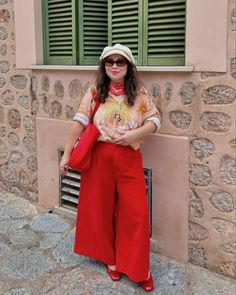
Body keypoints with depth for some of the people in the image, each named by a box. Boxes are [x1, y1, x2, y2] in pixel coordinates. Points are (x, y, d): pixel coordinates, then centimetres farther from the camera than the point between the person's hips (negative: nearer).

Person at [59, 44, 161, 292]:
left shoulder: (140, 94, 2)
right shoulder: (94, 93, 1)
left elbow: (155, 120, 1)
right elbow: (79, 123, -3)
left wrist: (135, 134, -17)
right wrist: (66, 154, -5)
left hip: (129, 159, 0)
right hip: (100, 158, 1)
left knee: (136, 212, -1)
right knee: (101, 210, 10)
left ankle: (138, 268, 16)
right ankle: (110, 259, 32)